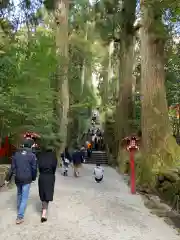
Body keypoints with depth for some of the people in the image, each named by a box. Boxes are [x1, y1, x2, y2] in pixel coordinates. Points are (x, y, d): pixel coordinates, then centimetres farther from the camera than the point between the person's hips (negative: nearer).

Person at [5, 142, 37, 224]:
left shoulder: (16, 154, 2)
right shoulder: (32, 155, -7)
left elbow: (12, 167, 2)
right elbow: (34, 168, -5)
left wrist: (8, 178, 8)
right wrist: (33, 178, 10)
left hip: (17, 178, 4)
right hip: (27, 179, -4)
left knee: (19, 195, 25)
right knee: (24, 198, 1)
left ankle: (19, 210, 41)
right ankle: (20, 217, -3)